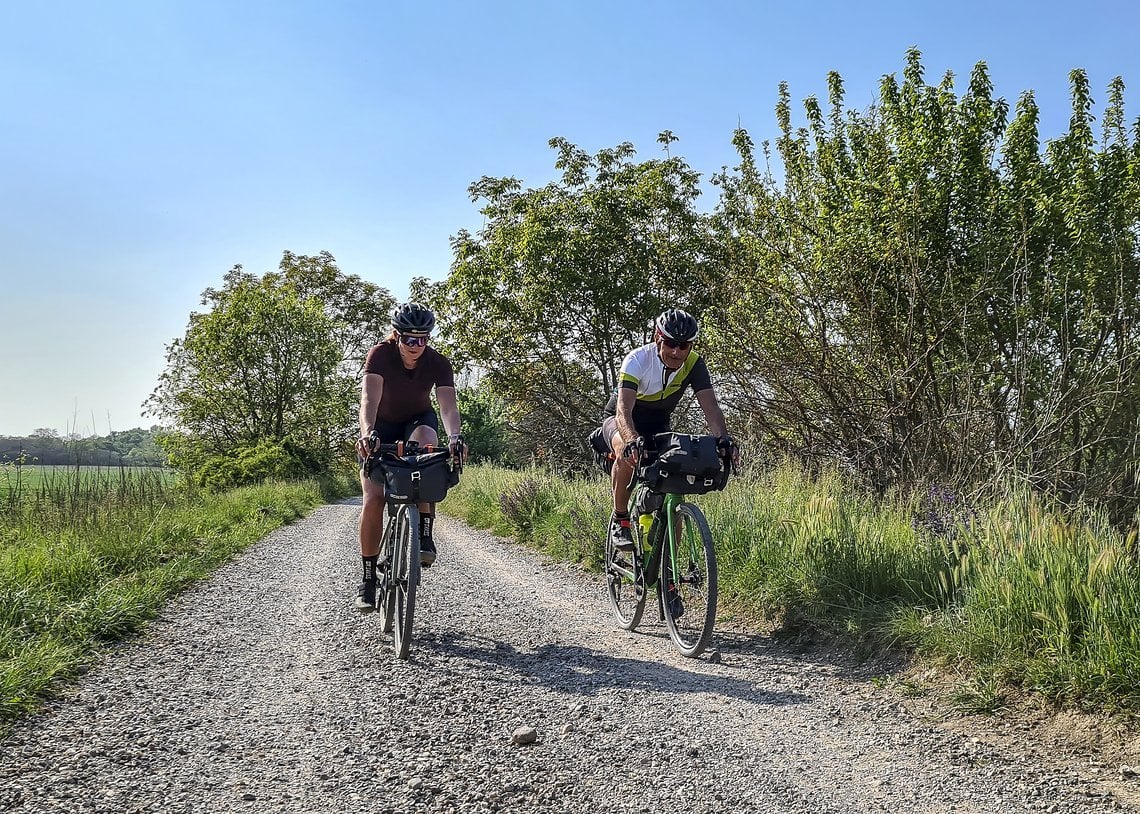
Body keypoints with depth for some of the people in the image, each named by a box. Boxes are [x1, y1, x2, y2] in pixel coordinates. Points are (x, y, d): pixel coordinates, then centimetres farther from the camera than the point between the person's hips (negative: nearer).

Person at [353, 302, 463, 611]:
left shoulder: (438, 363, -21)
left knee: (425, 441, -37)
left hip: (418, 420, 1)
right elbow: (369, 398, -39)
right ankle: (368, 578, -1)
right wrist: (367, 433, -57)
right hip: (383, 426, 0)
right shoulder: (380, 355, -26)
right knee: (373, 499, -15)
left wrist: (454, 437, -52)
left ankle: (424, 535, -29)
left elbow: (448, 405, -32)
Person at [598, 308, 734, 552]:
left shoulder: (694, 365, -20)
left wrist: (724, 440, -49)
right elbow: (624, 409, -44)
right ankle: (620, 519, -16)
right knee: (627, 453, -37)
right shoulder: (637, 360, -32)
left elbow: (711, 408, -29)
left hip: (657, 426, 4)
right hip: (619, 420, -4)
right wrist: (632, 441, -64)